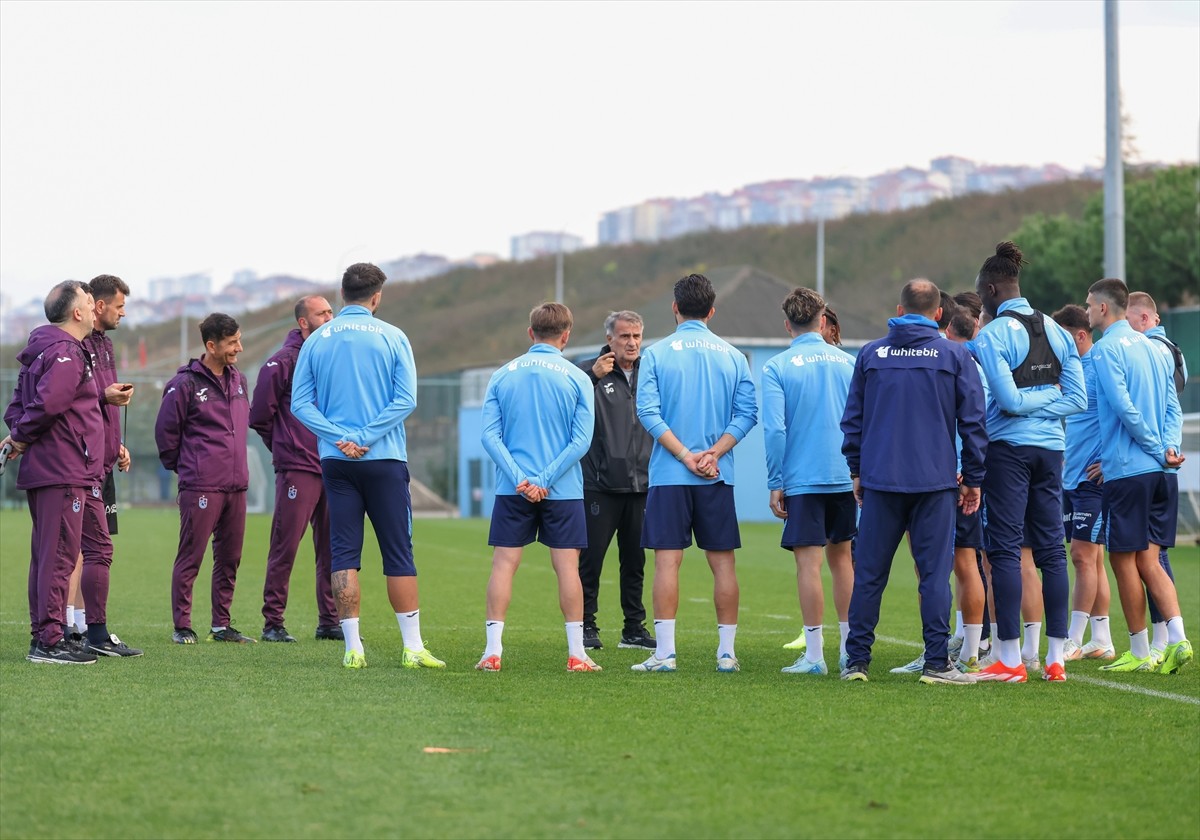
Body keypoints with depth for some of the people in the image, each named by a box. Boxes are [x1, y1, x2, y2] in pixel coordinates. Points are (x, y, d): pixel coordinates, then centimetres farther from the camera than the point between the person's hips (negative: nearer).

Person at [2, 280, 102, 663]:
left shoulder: (44, 351, 18)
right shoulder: (66, 354, -15)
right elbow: (48, 403, -26)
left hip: (44, 472, 10)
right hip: (63, 471, -10)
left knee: (47, 555, 13)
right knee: (60, 555, -8)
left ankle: (43, 636, 18)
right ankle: (49, 640, -8)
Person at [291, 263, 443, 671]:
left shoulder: (317, 340, 5)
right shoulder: (392, 338, -1)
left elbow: (300, 403, -1)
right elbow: (405, 399, -9)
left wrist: (341, 437, -9)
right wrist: (365, 437, -10)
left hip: (335, 460, 2)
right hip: (384, 459, -2)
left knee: (344, 554, 4)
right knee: (399, 554, 3)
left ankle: (353, 648, 0)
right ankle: (413, 647, 2)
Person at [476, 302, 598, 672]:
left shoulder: (502, 375, 6)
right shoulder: (577, 378, 0)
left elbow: (490, 434, -2)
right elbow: (581, 440, -8)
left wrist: (520, 479, -9)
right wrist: (544, 480, -9)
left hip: (512, 490, 1)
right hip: (563, 491, -1)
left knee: (503, 564, 3)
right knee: (567, 567, 2)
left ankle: (493, 651, -1)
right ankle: (576, 654, 3)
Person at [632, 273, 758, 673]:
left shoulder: (656, 354, -1)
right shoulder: (733, 356, 6)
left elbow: (648, 412, -9)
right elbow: (746, 413, -1)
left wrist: (686, 455, -10)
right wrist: (713, 454, -7)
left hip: (669, 475, -2)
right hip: (719, 477, 2)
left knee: (667, 561, -2)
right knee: (723, 562, 6)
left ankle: (665, 652, -5)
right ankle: (727, 652, 7)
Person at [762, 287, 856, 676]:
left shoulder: (777, 367, -5)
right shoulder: (848, 362, 6)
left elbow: (774, 430, -11)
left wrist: (775, 484, -5)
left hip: (802, 479, -4)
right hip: (846, 478, 4)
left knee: (808, 562, -3)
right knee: (841, 558, 13)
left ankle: (815, 654, -3)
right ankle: (850, 650, 15)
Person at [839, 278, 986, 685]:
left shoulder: (871, 354, 7)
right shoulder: (955, 356, 1)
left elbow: (852, 419, 11)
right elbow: (973, 422, 2)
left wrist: (857, 470, 20)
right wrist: (972, 479, 10)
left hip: (880, 480, 2)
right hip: (935, 480, -1)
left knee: (869, 573, 6)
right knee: (934, 572, 0)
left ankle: (856, 660, 7)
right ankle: (937, 663, -3)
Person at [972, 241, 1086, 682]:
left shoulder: (991, 337, -10)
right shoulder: (1056, 332, 10)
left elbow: (1008, 399, -17)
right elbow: (1077, 398, 6)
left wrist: (1032, 401, 1)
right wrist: (1049, 402, 2)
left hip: (1008, 448, -6)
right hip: (1051, 447, 6)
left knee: (1006, 550, -2)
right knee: (1051, 548, 8)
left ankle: (1010, 659, -3)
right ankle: (1056, 658, 9)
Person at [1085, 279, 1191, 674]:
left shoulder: (1107, 349, -8)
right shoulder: (1154, 349, 16)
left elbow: (1124, 408, -17)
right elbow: (1173, 408, 10)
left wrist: (1157, 449, -9)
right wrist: (1169, 447, -2)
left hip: (1127, 470, -7)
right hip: (1161, 474, 7)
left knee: (1124, 559, 2)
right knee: (1148, 561, 8)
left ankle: (1140, 652, 4)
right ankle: (1177, 639, -8)